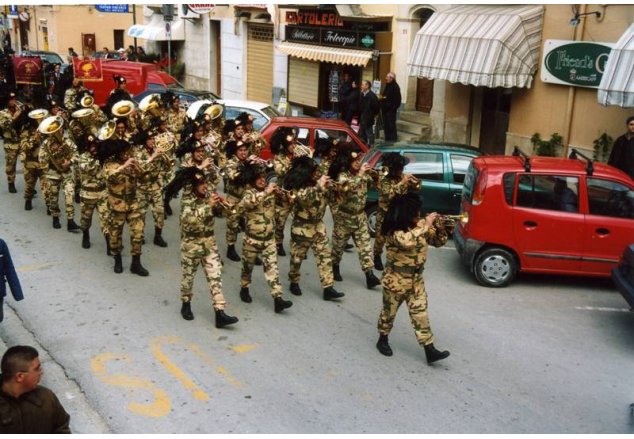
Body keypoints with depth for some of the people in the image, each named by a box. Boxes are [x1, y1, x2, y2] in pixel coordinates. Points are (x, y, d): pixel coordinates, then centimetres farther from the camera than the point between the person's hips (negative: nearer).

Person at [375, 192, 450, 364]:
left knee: (420, 313, 5)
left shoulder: (420, 225, -4)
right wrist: (425, 225, -36)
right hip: (396, 280, -5)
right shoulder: (394, 231, -22)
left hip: (416, 279, 5)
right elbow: (406, 241, -43)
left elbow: (439, 241, 2)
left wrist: (439, 227, -19)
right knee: (389, 311, 14)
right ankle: (383, 340, 36)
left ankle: (430, 351, 7)